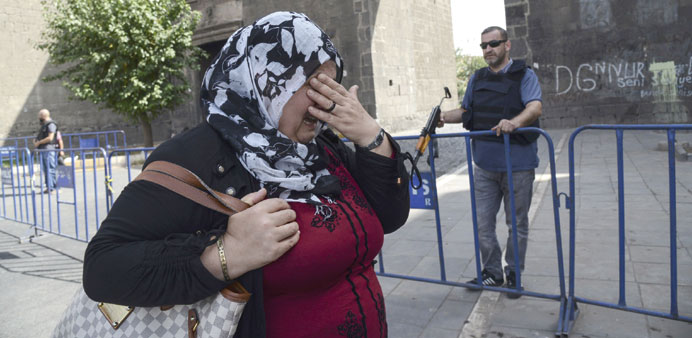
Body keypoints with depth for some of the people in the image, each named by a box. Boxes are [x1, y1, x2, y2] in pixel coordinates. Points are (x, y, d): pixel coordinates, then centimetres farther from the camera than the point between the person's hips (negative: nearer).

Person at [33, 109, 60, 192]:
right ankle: (48, 187, 14)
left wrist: (39, 142, -11)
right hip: (43, 150, 10)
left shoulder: (51, 124, -9)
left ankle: (52, 187, -8)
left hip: (49, 150, -10)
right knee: (45, 169, 10)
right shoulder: (44, 125, 20)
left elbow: (50, 138, -17)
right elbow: (40, 136, 28)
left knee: (50, 169, -9)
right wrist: (36, 140, 8)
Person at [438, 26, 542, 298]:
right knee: (482, 222, 6)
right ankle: (492, 273, 22)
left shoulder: (524, 75, -3)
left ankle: (514, 275, 24)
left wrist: (514, 122, -39)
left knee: (517, 224, 8)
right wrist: (445, 116, 2)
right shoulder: (476, 79, 13)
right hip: (484, 163, 5)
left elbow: (535, 107, -18)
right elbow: (466, 110, 22)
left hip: (517, 164, -4)